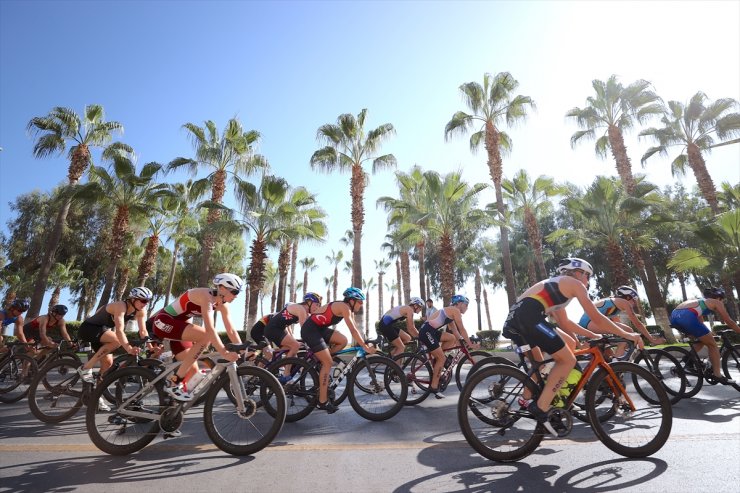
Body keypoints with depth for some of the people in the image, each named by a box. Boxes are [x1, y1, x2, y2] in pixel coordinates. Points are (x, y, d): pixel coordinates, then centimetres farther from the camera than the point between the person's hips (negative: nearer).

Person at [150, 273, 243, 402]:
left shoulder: (222, 304, -2)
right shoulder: (206, 296, -27)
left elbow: (231, 330, -1)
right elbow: (210, 329, -36)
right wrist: (224, 353, -41)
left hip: (179, 326, 9)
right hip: (164, 322, -9)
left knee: (193, 370, 1)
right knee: (205, 336, -29)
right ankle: (174, 382, -20)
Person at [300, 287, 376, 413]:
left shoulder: (349, 310, 9)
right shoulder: (344, 307, -19)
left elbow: (354, 330, 10)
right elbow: (353, 331, -24)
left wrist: (364, 343, 6)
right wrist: (366, 347, -22)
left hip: (320, 329, 9)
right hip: (310, 329, -9)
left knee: (343, 341, -3)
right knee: (328, 362, -9)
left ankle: (319, 359, 11)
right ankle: (322, 402, -2)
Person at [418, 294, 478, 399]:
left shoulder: (450, 311, 23)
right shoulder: (455, 310, -4)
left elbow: (454, 330, 25)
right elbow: (462, 329, -5)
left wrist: (463, 341, 22)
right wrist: (470, 344, 2)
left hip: (430, 331, 9)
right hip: (427, 332, -9)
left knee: (452, 339, 14)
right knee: (441, 358, -2)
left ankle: (436, 360, 15)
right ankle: (434, 387, 4)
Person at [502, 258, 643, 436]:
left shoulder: (556, 286, 34)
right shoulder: (574, 283, 10)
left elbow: (565, 323, 37)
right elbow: (597, 318, 7)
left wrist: (593, 335, 38)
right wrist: (627, 335, 18)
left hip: (516, 318, 9)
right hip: (527, 317, -9)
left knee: (570, 344, 22)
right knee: (568, 360, 0)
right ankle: (541, 409, -1)